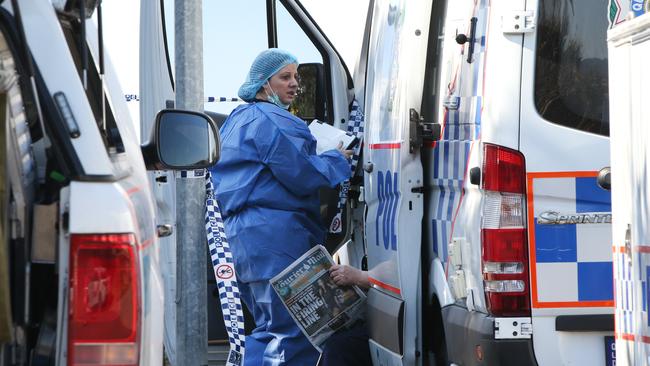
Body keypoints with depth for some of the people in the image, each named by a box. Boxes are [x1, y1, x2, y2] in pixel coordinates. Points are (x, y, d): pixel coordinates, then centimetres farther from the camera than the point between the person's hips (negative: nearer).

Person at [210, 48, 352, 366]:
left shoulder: (238, 120, 22)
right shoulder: (271, 121, -10)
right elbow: (302, 175, -16)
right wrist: (338, 160, 1)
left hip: (241, 231, 11)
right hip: (275, 232, -11)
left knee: (270, 325, 15)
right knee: (285, 329, -12)